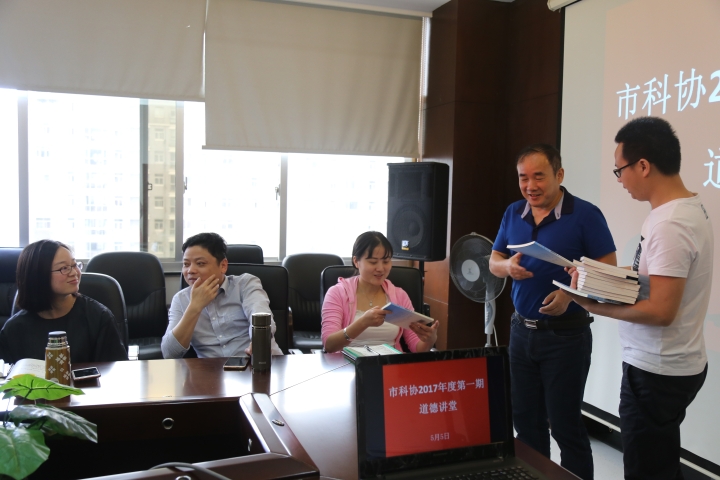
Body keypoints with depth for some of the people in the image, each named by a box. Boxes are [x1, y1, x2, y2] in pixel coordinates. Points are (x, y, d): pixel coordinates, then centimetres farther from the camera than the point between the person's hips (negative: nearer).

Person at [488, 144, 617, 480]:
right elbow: (493, 261, 11)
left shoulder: (586, 215, -11)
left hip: (566, 335, -5)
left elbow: (609, 270, -11)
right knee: (525, 420, 15)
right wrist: (508, 267, -12)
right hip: (522, 331, 6)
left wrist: (572, 293, -27)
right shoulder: (513, 213, 5)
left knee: (565, 424, 3)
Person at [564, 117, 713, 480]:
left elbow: (661, 311, -27)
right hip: (671, 365, 10)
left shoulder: (669, 225, -25)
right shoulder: (688, 207, 6)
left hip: (657, 372, -10)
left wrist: (595, 305, -18)